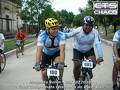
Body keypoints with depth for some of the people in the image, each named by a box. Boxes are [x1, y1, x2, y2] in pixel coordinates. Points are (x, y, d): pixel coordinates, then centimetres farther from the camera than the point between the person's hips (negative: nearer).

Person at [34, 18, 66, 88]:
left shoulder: (61, 35, -31)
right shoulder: (42, 36, -30)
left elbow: (62, 50, -39)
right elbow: (39, 50, -38)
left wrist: (61, 63, -52)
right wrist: (37, 64, -50)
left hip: (56, 53, 0)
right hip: (46, 54, 1)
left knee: (60, 65, -30)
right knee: (44, 74, -6)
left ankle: (60, 80, -4)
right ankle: (47, 84, 25)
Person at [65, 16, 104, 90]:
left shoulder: (95, 32, -25)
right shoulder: (77, 31, -28)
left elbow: (98, 44, -35)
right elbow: (67, 35, -39)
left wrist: (100, 56, -47)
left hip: (89, 50, 1)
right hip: (78, 50, -1)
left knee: (93, 63, -20)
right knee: (76, 66, -12)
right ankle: (77, 82, 14)